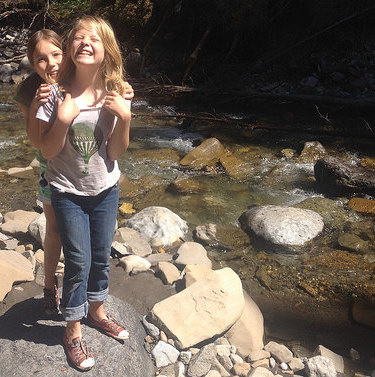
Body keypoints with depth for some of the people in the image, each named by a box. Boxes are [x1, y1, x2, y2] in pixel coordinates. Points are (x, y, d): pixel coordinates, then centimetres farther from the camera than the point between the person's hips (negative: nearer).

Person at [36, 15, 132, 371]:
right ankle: (72, 330, 27)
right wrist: (63, 119, -26)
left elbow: (116, 152, -7)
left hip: (105, 189, 3)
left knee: (101, 257, 16)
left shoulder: (114, 95, -8)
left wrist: (124, 117, -22)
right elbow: (48, 151, -11)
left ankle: (96, 311, 42)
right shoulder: (57, 95, -14)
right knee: (78, 262, 3)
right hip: (68, 192, -2)